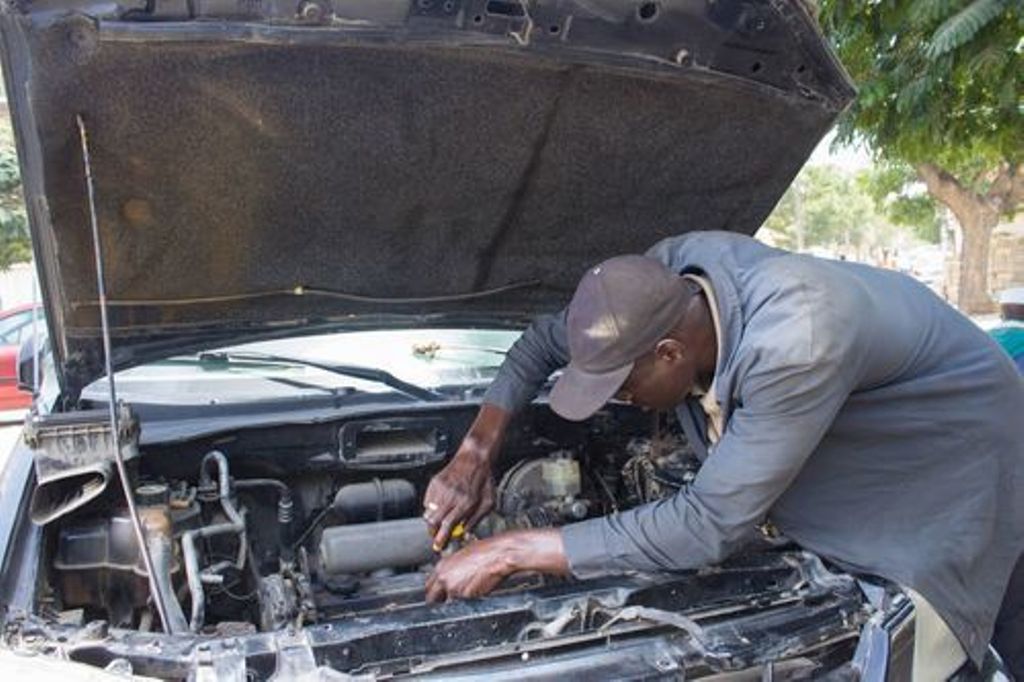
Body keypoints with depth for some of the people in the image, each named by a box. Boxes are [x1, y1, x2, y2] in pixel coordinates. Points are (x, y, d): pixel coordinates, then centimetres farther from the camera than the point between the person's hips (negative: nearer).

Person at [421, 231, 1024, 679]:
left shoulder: (796, 345, -44)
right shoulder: (671, 273, -22)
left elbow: (709, 527, -39)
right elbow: (545, 341, -6)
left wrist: (514, 552, -36)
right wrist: (475, 455, -15)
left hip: (959, 460, -6)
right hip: (861, 462, 6)